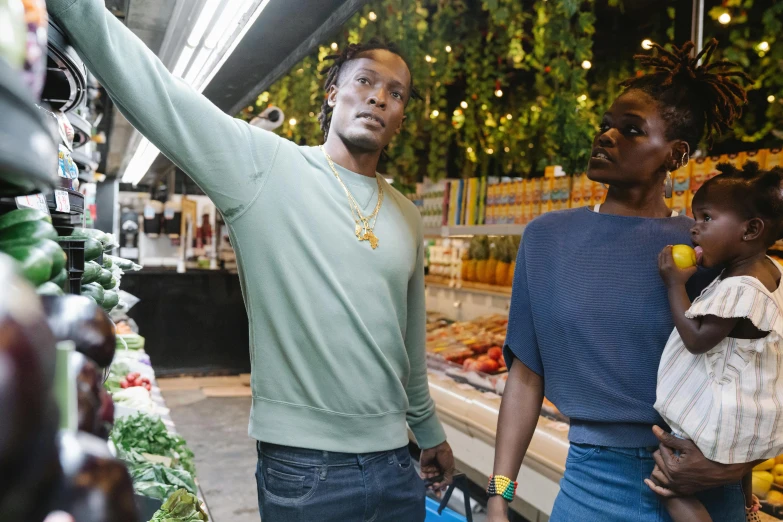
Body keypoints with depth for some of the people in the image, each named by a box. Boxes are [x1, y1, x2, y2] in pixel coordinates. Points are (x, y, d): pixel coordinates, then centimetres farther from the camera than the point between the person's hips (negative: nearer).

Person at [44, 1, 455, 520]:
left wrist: (430, 430, 22)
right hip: (303, 469, -4)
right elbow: (148, 84, -19)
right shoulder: (264, 166, -7)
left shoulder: (408, 218, 7)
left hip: (395, 464, 5)